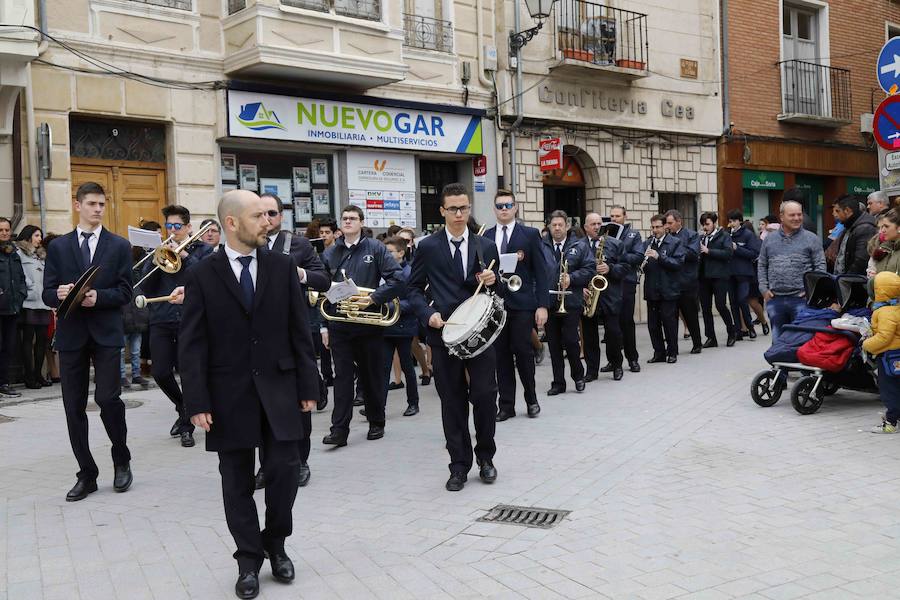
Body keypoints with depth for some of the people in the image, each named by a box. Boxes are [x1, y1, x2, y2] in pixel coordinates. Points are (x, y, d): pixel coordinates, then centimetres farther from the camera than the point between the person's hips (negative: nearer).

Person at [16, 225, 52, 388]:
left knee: (42, 338, 7)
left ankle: (38, 373, 15)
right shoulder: (20, 253, -1)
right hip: (29, 303, -7)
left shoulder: (41, 255, 23)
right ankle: (29, 376, 0)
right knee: (28, 339, -3)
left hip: (43, 303, 7)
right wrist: (31, 289, -13)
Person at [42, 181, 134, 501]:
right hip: (71, 334, 2)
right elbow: (47, 293, 6)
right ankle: (87, 474, 15)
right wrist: (60, 294, -16)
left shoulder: (119, 245, 5)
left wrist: (98, 296, -17)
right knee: (74, 407, 4)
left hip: (106, 332, -2)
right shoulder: (58, 246, 9)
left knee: (107, 398, -11)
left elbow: (125, 292, 0)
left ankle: (121, 460, 13)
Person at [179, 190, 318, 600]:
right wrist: (197, 401, -10)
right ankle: (249, 559, 20)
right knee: (237, 480, 7)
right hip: (229, 392, -1)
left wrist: (307, 386, 1)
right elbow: (192, 344, -4)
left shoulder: (283, 266, 3)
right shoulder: (203, 275, -2)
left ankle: (275, 544, 23)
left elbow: (299, 330, 4)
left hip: (278, 386, 1)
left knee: (284, 469, -1)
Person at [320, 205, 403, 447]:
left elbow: (398, 279, -8)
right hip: (339, 326, 2)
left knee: (373, 376, 9)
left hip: (369, 324, -2)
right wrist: (324, 326, 7)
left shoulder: (375, 248, 0)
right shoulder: (329, 254, 9)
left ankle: (376, 423, 22)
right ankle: (339, 430, -1)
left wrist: (373, 298, -17)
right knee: (342, 377, -2)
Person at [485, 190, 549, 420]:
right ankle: (506, 405, 13)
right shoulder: (485, 237, 9)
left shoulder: (530, 234, 2)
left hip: (522, 303, -2)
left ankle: (531, 400, 19)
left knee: (523, 351, 0)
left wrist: (542, 305, -8)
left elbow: (540, 272, -1)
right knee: (501, 355, 5)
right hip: (494, 304, 3)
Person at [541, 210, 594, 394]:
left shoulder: (579, 246, 5)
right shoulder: (541, 246, 7)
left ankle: (578, 375, 19)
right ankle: (558, 382, 15)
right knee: (554, 344, 6)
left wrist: (571, 278, -14)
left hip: (571, 302, -2)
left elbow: (590, 269, -1)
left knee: (571, 341, -4)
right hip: (548, 302, 2)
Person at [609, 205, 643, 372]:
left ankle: (632, 359, 8)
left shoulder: (633, 234, 6)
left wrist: (619, 256, -15)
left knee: (626, 321, -1)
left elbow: (639, 257, -5)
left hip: (626, 282, -3)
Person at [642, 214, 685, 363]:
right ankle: (659, 352, 18)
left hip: (668, 290, -4)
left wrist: (659, 256, -21)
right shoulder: (647, 243, 10)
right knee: (653, 323, 7)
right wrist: (642, 263, -11)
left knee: (669, 322, 1)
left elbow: (679, 263, -13)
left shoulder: (675, 243, -2)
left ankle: (672, 353, 13)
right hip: (651, 290, 4)